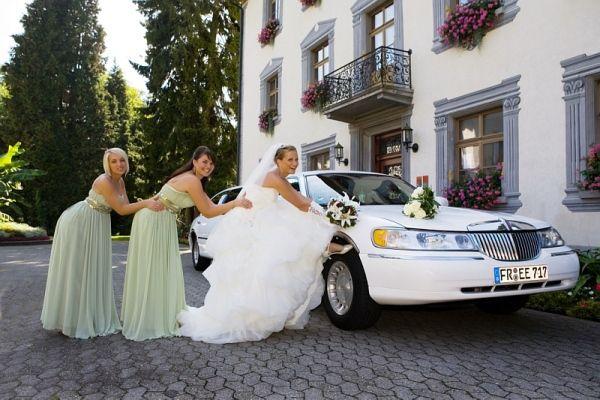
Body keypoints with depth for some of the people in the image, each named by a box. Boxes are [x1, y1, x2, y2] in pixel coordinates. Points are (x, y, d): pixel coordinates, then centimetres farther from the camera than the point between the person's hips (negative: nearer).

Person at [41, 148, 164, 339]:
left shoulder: (120, 181, 3)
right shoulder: (104, 181, -23)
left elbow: (126, 206, -2)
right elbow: (121, 209, -22)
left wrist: (147, 203, -15)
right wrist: (145, 203, -23)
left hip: (98, 225, 9)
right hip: (78, 222, -9)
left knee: (94, 269, 13)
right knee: (75, 270, 0)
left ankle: (90, 316, 26)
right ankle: (72, 318, 13)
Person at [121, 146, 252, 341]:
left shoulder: (193, 180, 11)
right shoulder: (192, 180, -19)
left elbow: (211, 206, 6)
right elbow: (207, 212, -16)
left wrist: (239, 204, 3)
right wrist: (235, 203, -14)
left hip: (163, 222, 10)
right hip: (153, 221, -10)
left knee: (165, 271, 15)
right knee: (151, 271, -1)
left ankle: (162, 317, 26)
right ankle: (149, 323, 10)